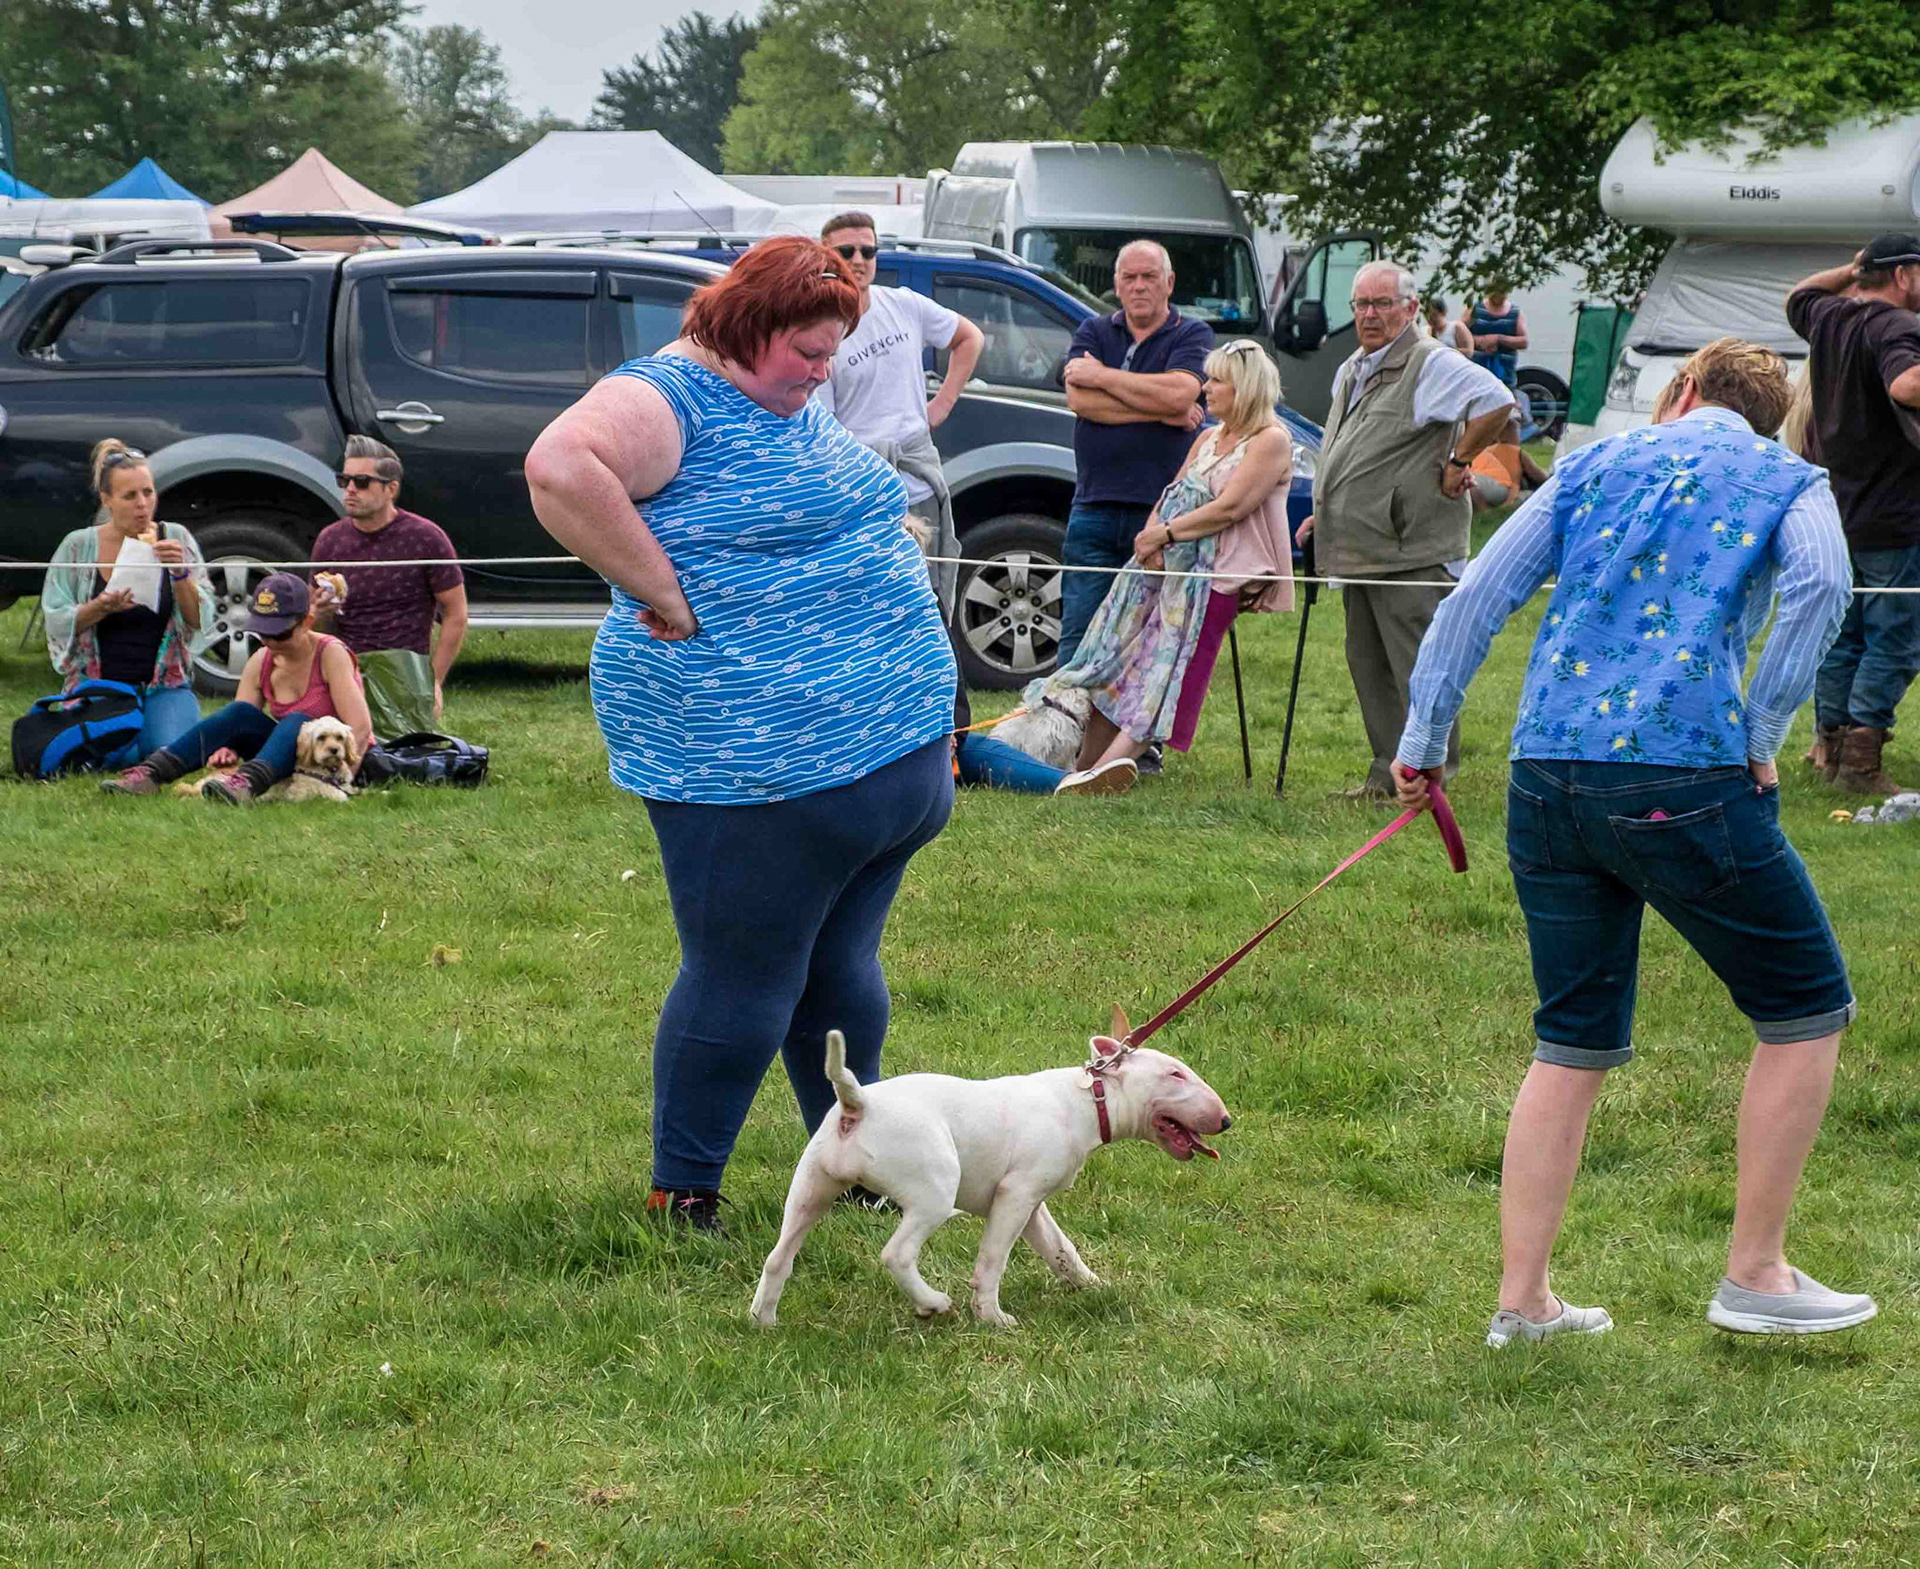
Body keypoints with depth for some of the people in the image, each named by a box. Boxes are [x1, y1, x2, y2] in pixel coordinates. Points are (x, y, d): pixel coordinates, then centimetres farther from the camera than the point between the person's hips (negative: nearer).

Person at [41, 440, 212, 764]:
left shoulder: (175, 538, 1)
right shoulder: (78, 546, -1)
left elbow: (200, 621, -3)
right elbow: (55, 622, -4)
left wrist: (181, 574, -22)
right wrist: (102, 607, -22)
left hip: (165, 685, 1)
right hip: (99, 682, -1)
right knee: (115, 756, -28)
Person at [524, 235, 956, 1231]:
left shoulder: (800, 407, 18)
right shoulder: (667, 398, -12)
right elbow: (560, 469, -30)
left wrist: (931, 719, 22)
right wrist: (662, 594, -25)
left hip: (886, 747, 9)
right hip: (757, 764, -9)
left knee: (841, 969, 17)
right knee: (745, 979, -3)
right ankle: (681, 1193, 9)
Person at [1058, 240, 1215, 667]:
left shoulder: (1193, 336, 6)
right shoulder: (1093, 332, 14)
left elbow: (1179, 393, -15)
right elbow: (1079, 399, -5)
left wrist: (1101, 376, -5)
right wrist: (1161, 412, -9)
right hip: (1095, 509, 2)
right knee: (1078, 638, -1)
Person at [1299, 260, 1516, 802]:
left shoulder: (1431, 365, -10)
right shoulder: (1350, 373, 19)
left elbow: (1496, 402, -24)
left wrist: (1458, 462, -16)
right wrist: (1326, 515, 23)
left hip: (1412, 552, -9)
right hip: (1360, 550, 10)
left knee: (1418, 670, -8)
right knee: (1368, 665, 12)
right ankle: (1386, 774, 19)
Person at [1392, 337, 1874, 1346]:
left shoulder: (1591, 467, 20)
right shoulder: (1789, 480, 11)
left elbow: (1476, 600, 12)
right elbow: (1819, 588, -11)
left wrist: (1423, 739, 16)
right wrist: (1763, 733, -5)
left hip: (1546, 776, 5)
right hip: (1684, 776, -5)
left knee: (1573, 1044, 15)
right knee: (1805, 1010, 11)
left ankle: (1522, 1301, 13)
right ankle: (1755, 1275, 13)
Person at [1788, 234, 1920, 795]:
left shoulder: (1829, 318, 8)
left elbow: (1798, 297, 32)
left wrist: (1852, 270, 26)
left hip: (1835, 512, 8)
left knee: (1842, 638, 18)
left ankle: (1831, 744, 24)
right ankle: (1862, 760, -5)